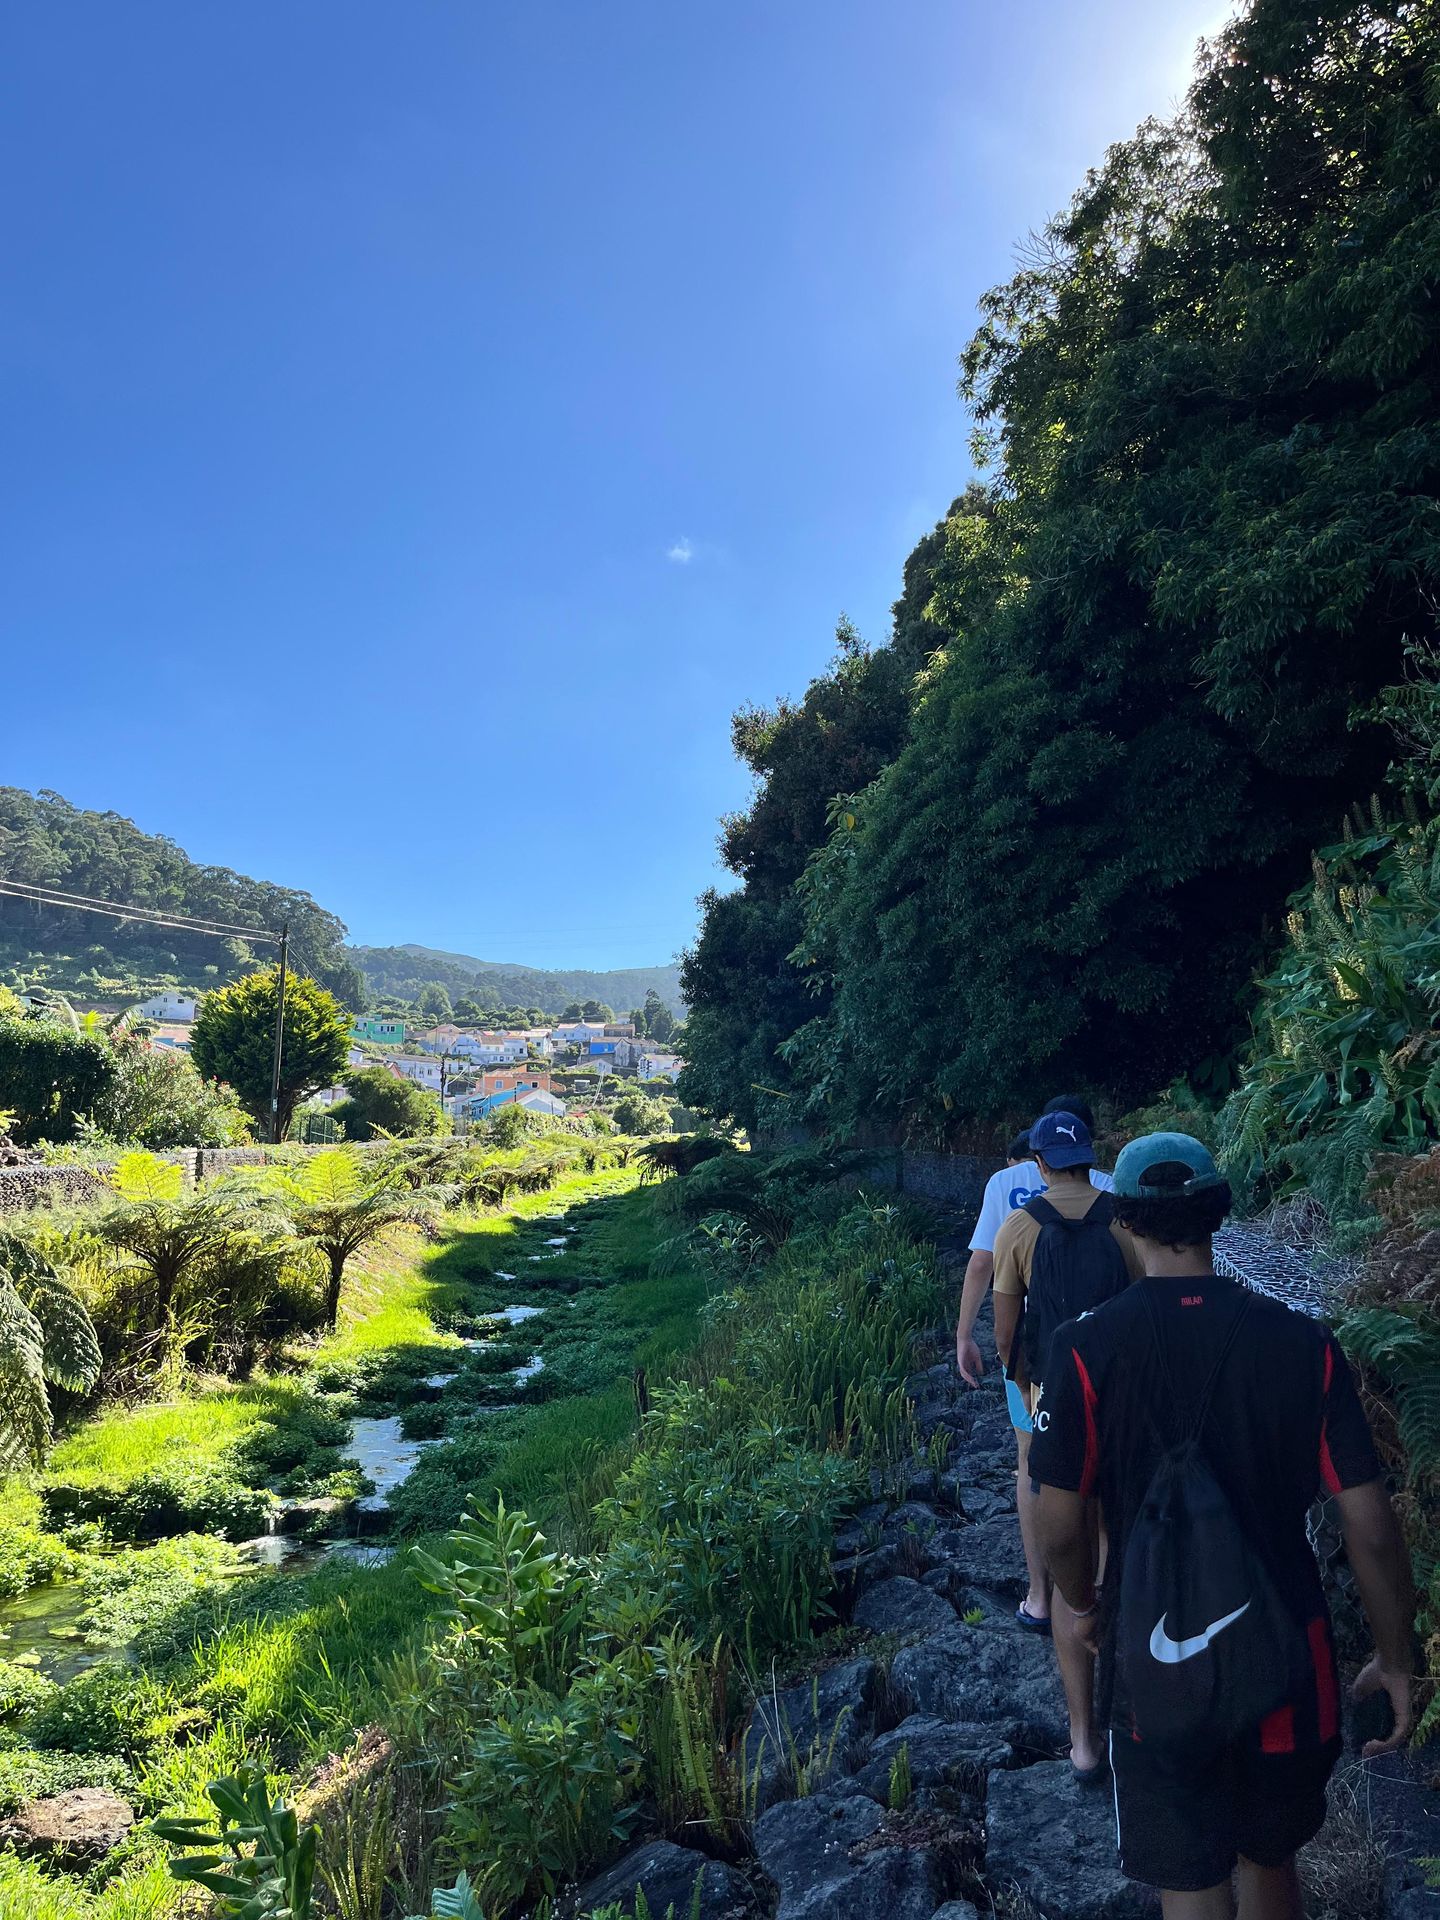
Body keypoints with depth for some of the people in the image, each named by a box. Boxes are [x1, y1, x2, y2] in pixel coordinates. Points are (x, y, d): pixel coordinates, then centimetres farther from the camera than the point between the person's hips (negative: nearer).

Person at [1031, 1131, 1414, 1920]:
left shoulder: (1087, 1348, -17)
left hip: (1161, 1669, -2)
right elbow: (1371, 1526, -8)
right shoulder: (1304, 1343, -11)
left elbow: (1060, 1529, -14)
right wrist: (1394, 1660, 7)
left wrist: (1084, 1607, 7)